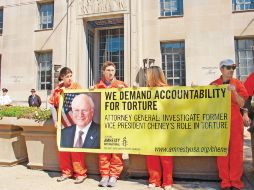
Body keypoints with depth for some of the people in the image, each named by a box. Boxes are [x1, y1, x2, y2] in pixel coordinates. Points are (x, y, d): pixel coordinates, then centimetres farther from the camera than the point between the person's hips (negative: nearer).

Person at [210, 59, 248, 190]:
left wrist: (234, 91, -17)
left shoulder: (237, 84, 3)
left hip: (235, 121, 1)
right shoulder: (214, 84, 2)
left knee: (236, 151, 4)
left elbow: (241, 104, -2)